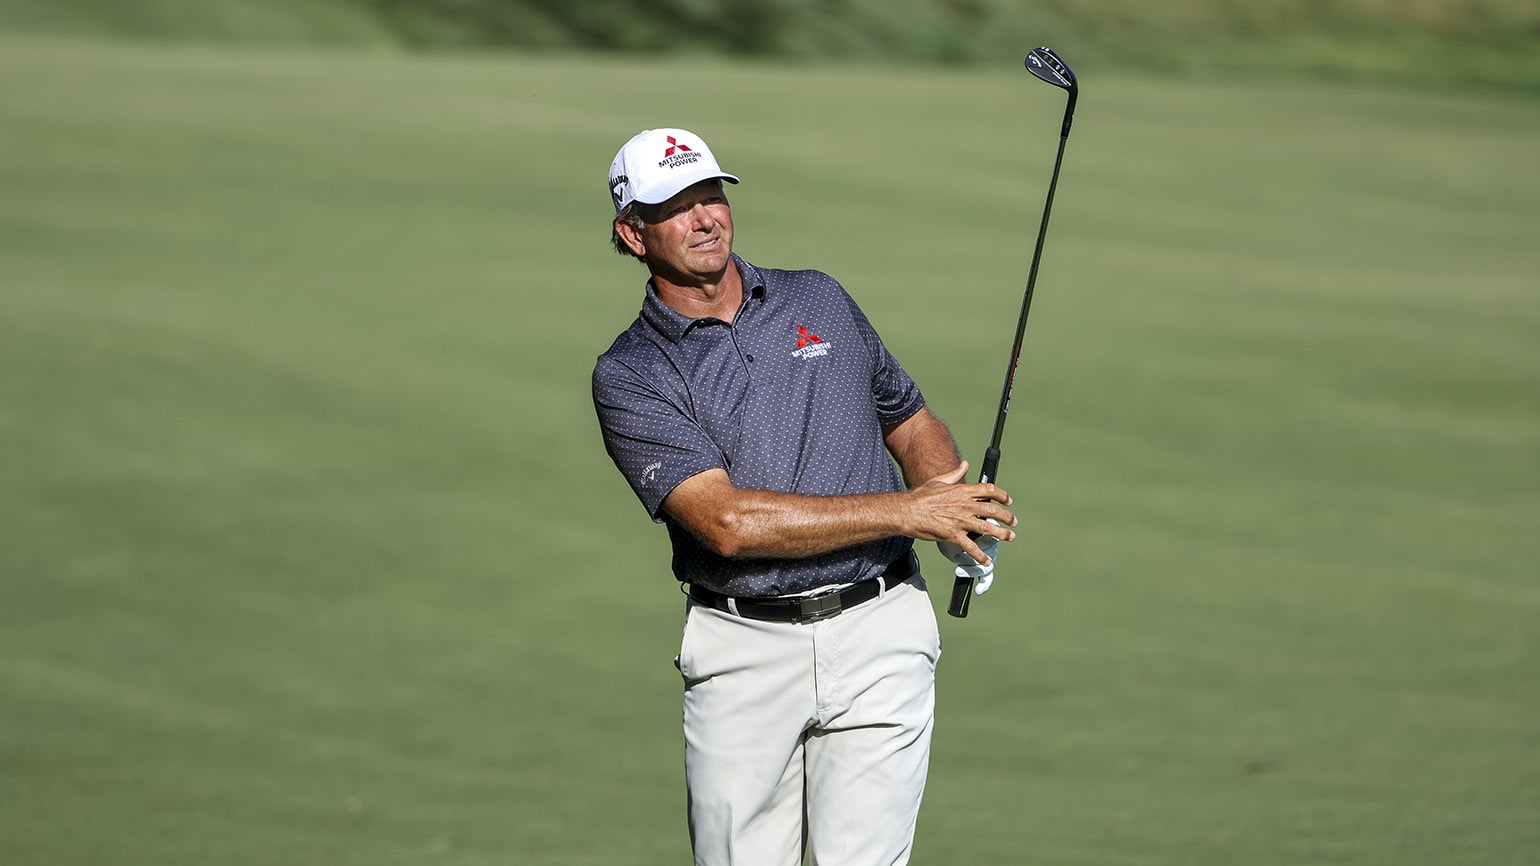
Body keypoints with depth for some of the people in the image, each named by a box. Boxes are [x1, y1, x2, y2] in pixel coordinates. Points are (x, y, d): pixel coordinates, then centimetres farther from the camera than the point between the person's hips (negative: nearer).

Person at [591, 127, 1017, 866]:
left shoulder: (820, 301, 13)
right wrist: (907, 512, -15)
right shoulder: (629, 376, -1)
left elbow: (908, 418, 24)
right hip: (742, 655, -1)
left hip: (876, 636, 1)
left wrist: (958, 508, 0)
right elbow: (728, 522, -13)